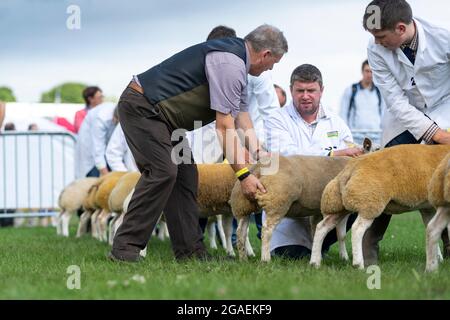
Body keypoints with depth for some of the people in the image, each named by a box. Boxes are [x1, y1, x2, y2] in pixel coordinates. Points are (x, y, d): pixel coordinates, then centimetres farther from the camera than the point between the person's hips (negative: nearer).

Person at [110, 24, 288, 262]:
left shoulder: (236, 63, 13)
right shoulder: (229, 64, -20)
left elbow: (241, 115, 19)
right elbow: (224, 127, -21)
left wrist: (258, 152, 14)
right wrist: (243, 174, -18)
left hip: (159, 113, 11)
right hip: (141, 107, -11)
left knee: (185, 175, 6)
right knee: (162, 171, -18)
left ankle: (189, 251, 7)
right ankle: (125, 247, -14)